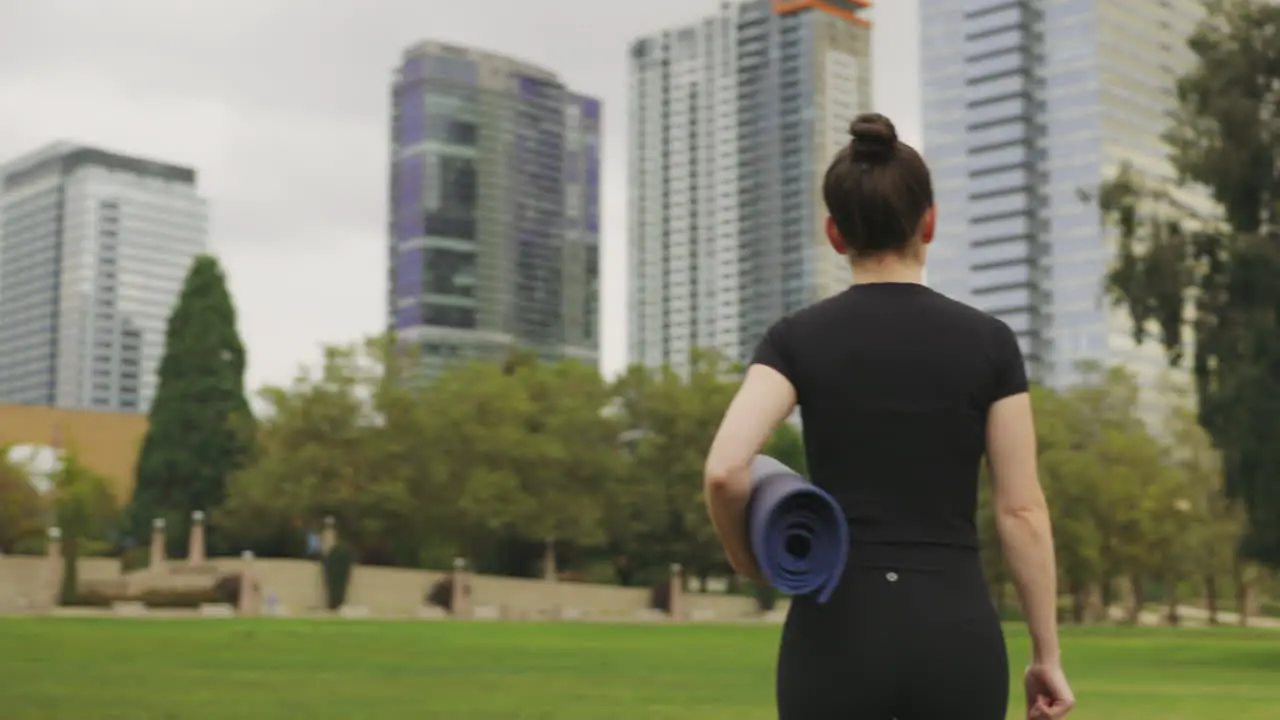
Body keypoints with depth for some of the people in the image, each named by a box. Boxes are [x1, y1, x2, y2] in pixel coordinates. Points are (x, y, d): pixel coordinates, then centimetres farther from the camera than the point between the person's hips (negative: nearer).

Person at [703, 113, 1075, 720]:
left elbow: (725, 469, -17)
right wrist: (1047, 654, 7)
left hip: (838, 635, 0)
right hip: (956, 636, 1)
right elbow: (1023, 510, 0)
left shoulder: (798, 338, -1)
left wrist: (746, 558, 3)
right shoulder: (988, 341, 0)